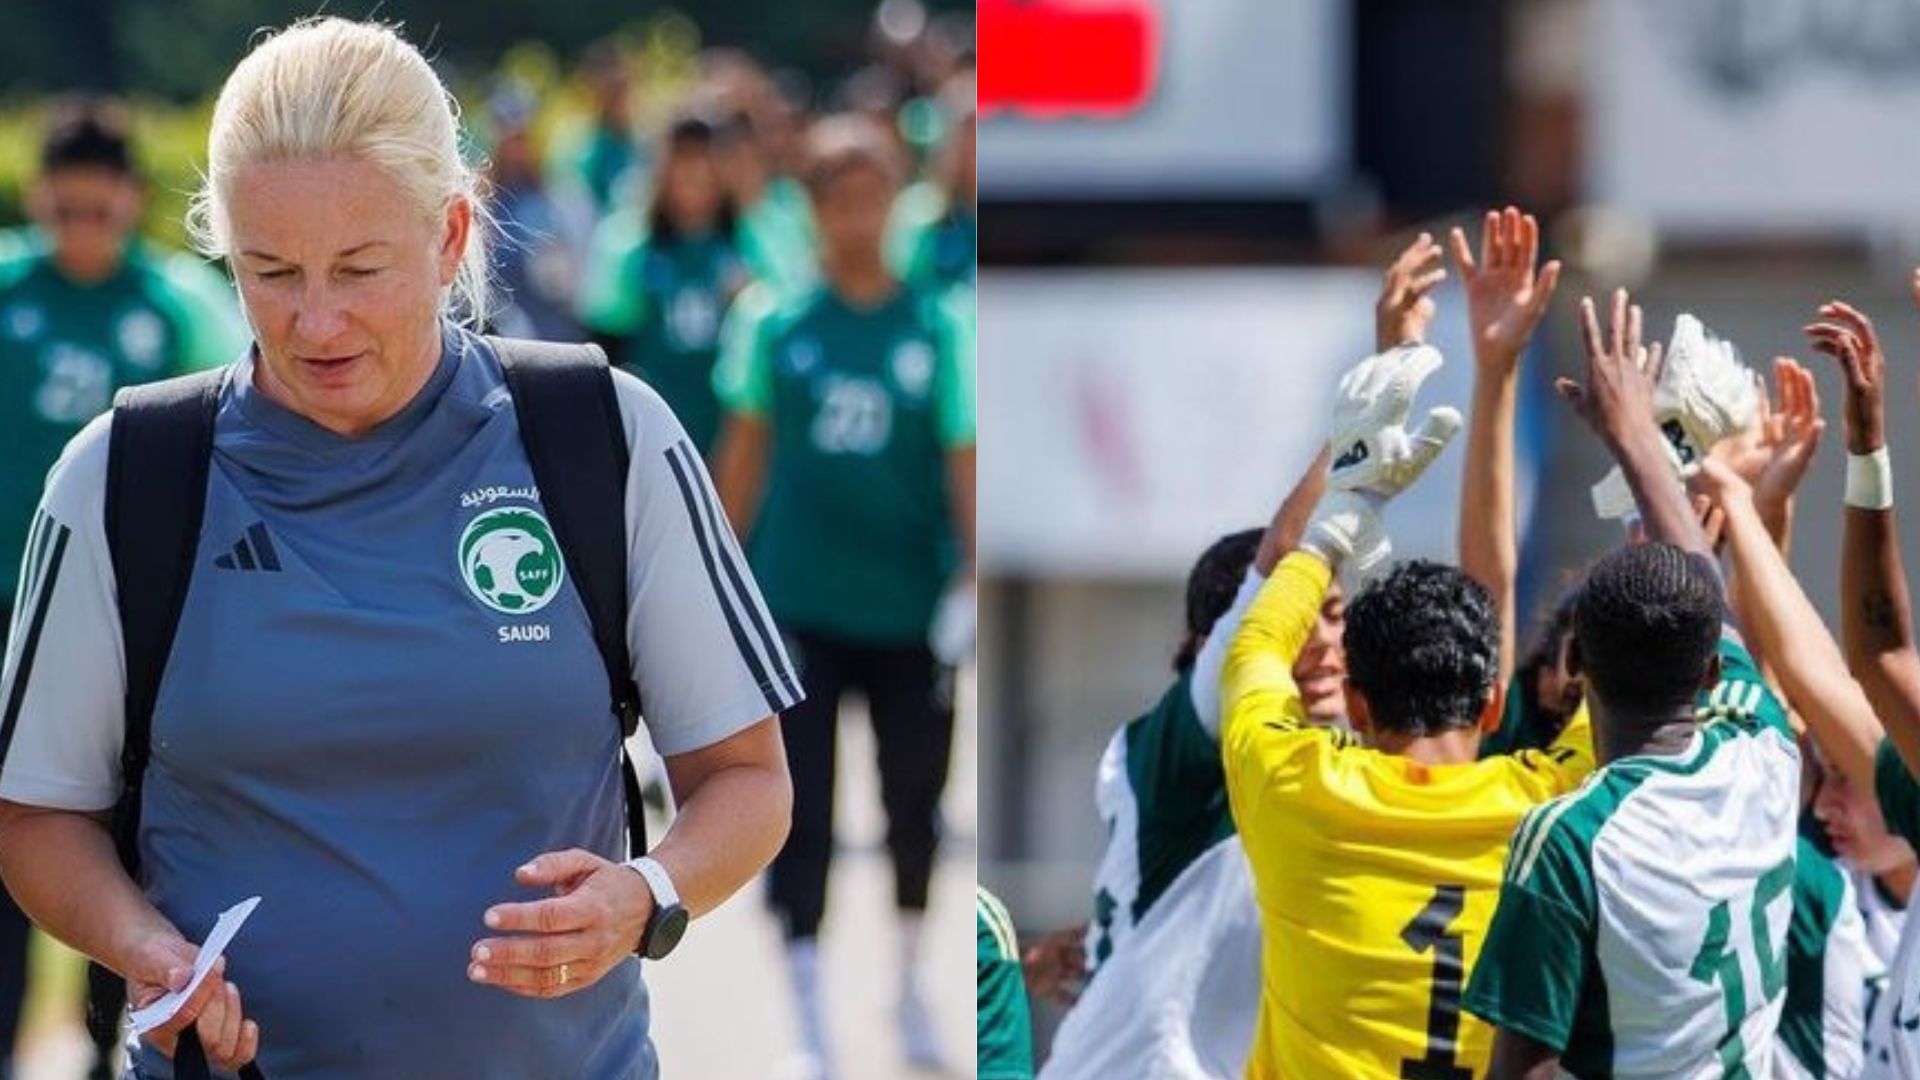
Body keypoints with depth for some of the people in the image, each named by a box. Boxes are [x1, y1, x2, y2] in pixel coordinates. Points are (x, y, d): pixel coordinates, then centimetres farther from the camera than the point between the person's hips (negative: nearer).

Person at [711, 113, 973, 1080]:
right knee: (803, 816, -4)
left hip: (910, 606, 0)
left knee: (914, 800, 14)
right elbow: (746, 447, 5)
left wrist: (974, 573, -15)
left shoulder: (940, 326, -4)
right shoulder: (774, 318, -1)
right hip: (800, 602, 0)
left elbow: (963, 460, -6)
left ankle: (908, 985, 36)